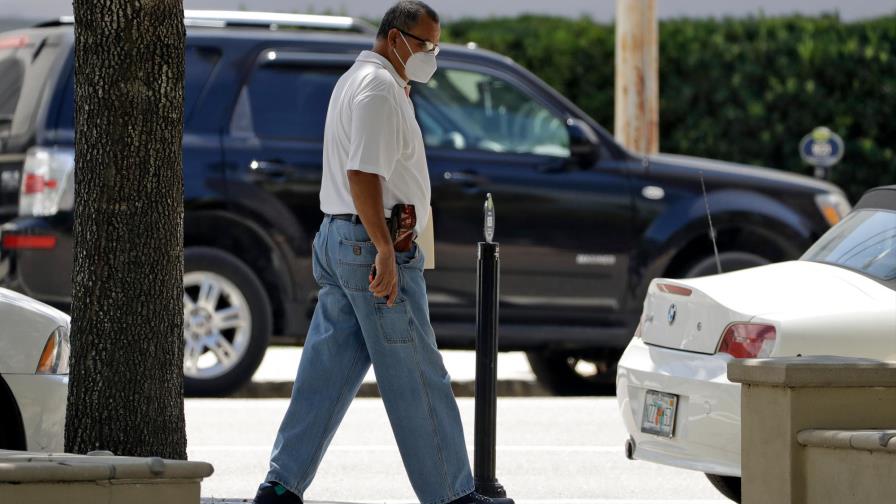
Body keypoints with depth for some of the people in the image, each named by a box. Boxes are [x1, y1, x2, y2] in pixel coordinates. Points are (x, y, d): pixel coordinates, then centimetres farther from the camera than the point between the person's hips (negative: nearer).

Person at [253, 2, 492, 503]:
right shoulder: (379, 89, -14)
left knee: (328, 373, 8)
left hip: (337, 238, 10)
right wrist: (385, 251, -26)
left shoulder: (355, 81, 20)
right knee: (417, 379, -4)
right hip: (371, 242, -10)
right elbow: (363, 174, -23)